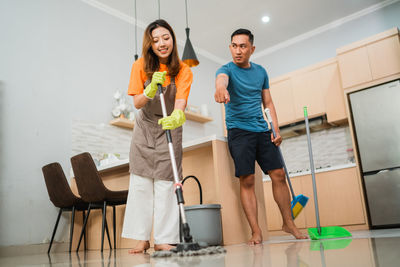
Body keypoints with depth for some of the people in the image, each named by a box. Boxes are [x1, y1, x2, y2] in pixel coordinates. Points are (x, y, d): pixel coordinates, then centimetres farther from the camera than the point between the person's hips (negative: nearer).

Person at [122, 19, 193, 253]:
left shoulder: (183, 71, -12)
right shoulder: (141, 67, -7)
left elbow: (180, 101, -27)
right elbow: (137, 103, -12)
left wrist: (176, 116, -50)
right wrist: (151, 90, -32)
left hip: (169, 129, -2)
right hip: (145, 128, 2)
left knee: (165, 183, -7)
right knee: (141, 182, -1)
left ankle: (163, 239, -1)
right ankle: (142, 238, 8)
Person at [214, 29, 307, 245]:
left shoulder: (261, 71, 13)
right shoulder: (227, 69, -2)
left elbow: (268, 102, 17)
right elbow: (221, 79, -28)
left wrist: (276, 129, 6)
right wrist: (220, 89, -53)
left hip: (262, 130, 5)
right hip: (239, 131, -4)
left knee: (278, 174, 1)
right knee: (247, 181, -8)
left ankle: (288, 223, 15)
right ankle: (256, 231, 0)